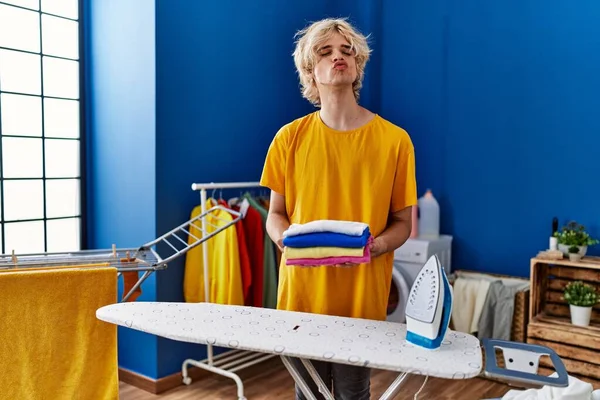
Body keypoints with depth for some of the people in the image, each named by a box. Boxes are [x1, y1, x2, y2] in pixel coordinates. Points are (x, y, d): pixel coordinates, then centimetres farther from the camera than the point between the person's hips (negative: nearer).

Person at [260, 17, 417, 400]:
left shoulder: (394, 139, -4)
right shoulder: (290, 137, 0)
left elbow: (402, 222, 2)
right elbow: (276, 215, 6)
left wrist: (376, 245, -18)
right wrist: (286, 238, -15)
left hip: (364, 296, -1)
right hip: (301, 291, 2)